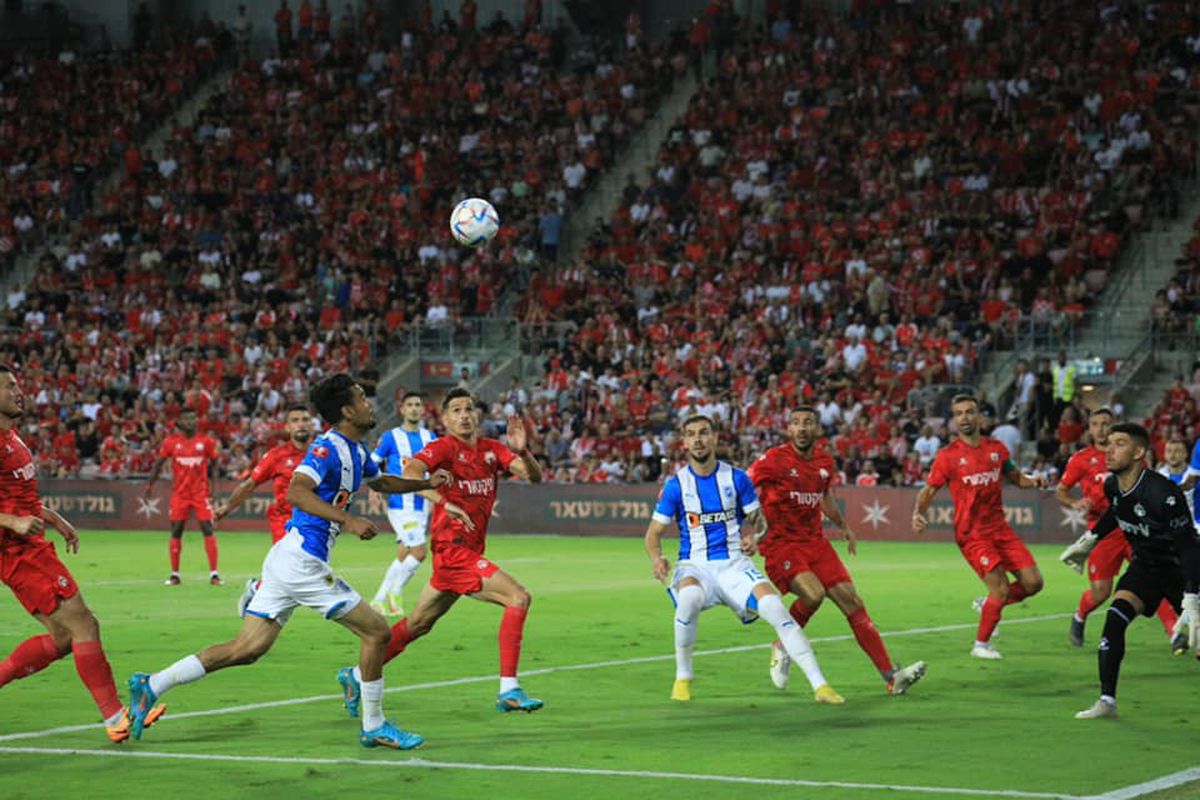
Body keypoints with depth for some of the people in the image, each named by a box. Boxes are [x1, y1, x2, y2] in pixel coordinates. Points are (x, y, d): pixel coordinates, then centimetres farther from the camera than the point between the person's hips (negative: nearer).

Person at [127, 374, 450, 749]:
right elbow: (296, 491, -28)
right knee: (377, 632, -1)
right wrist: (348, 520, -32)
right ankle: (374, 727, 9)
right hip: (301, 560, -10)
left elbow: (381, 481, 38)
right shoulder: (329, 448, -14)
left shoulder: (356, 451, 17)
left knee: (247, 648, 6)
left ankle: (151, 685, 3)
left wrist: (427, 483, 28)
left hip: (287, 559, 10)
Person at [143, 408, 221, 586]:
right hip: (179, 494, 1)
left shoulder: (206, 441, -1)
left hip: (201, 493, -1)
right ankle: (174, 574, 12)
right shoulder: (171, 441, 0)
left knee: (208, 530, -8)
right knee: (176, 532, 2)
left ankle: (214, 574, -6)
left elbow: (214, 464, 8)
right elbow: (158, 464, 8)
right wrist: (149, 486, 4)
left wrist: (213, 487, 0)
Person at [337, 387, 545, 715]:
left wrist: (522, 451, -19)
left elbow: (534, 476, 1)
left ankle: (357, 675, 28)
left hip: (469, 550, 8)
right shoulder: (443, 447, -9)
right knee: (518, 597, -17)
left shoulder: (491, 450, 10)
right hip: (453, 549, -8)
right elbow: (410, 473, -27)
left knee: (418, 624, 17)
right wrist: (445, 504, -38)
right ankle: (509, 690, -17)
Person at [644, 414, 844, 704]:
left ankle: (820, 685, -20)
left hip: (734, 564, 1)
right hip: (695, 566, -1)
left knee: (775, 607, -24)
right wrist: (657, 559, -16)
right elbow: (654, 533, 6)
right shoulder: (675, 485, 0)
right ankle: (682, 678, -15)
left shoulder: (737, 478, 3)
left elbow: (758, 519, 13)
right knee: (689, 598, -37)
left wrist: (754, 537, -10)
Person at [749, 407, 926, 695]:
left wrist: (843, 526, 31)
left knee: (852, 602, -4)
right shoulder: (773, 460, -11)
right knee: (813, 593, -30)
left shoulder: (825, 462, 8)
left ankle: (891, 677, -4)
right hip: (780, 543, -6)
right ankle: (782, 647, -2)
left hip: (815, 542, 6)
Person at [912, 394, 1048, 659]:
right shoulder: (947, 455, -5)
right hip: (971, 533, -5)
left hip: (999, 526, 5)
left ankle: (989, 605, 25)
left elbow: (1014, 476, 20)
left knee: (1033, 582, 0)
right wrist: (918, 513, -21)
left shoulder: (996, 448, 7)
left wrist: (1033, 481, -1)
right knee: (1001, 589, -13)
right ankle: (981, 645, 6)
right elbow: (928, 490, -2)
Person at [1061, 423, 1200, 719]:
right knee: (1115, 617, -16)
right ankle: (1107, 701, -11)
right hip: (1145, 565, 5)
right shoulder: (1112, 486, -9)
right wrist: (1089, 540, 21)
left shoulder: (1164, 494, -31)